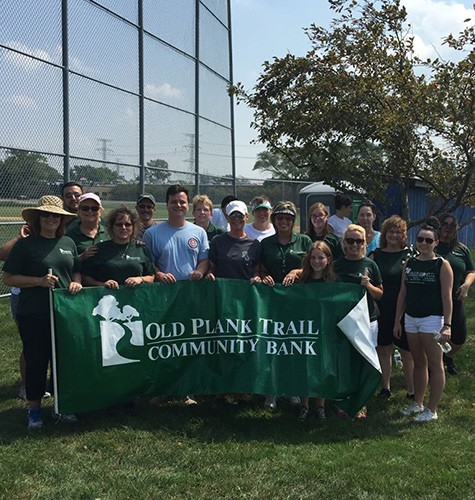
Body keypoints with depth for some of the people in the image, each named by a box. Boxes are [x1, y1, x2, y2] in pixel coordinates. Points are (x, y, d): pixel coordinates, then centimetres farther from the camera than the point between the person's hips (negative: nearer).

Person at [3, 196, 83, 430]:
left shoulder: (68, 243, 8)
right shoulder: (25, 245, -5)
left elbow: (76, 271, 19)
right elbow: (8, 278, -6)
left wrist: (76, 283, -3)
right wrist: (39, 281, -17)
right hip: (34, 316, -4)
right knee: (36, 361, 6)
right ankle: (34, 408, 22)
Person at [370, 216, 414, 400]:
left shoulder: (410, 255, -1)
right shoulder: (376, 255, 5)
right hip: (381, 312, 3)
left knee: (408, 353, 3)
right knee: (383, 350, 12)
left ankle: (412, 392, 15)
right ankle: (385, 388, 27)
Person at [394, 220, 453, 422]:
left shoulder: (442, 265, -6)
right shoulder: (409, 263, 8)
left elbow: (447, 297, -9)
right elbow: (403, 293, 11)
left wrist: (447, 325, -15)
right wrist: (397, 320, 9)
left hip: (432, 319, -5)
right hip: (411, 318, 5)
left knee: (434, 365, 1)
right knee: (418, 363, 15)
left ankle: (432, 410, 8)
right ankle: (417, 403, 27)